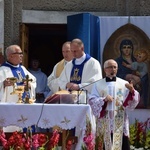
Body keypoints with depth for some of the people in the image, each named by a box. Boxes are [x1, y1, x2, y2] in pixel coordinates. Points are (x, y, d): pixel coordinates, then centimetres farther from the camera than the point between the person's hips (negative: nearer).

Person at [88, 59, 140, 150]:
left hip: (120, 121, 0)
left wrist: (132, 91, -20)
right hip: (105, 121, 0)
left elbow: (133, 101, 0)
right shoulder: (98, 85, 7)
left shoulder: (124, 84, 6)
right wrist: (104, 100, -18)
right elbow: (92, 101, -1)